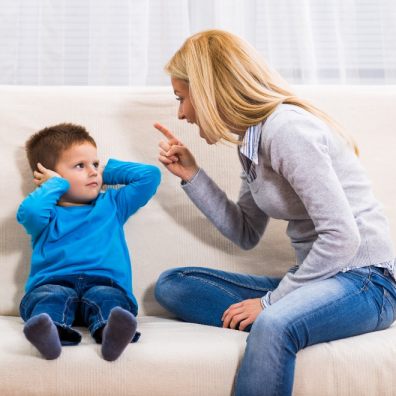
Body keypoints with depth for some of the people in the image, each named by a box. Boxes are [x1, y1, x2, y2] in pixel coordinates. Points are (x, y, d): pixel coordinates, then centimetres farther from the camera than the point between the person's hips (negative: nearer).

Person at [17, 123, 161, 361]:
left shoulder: (112, 204, 28)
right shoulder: (48, 214, 18)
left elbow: (150, 175, 25)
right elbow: (29, 211, -8)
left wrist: (107, 171, 28)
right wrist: (56, 184, 9)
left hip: (105, 283, 1)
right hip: (53, 284, 0)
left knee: (107, 297, -33)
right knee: (52, 297, -34)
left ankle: (111, 332, -64)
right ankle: (48, 333, -63)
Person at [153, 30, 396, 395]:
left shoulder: (286, 127, -18)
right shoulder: (251, 138, 8)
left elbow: (342, 238, -22)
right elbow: (246, 235, 14)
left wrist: (270, 301, -16)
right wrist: (191, 175, 7)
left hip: (365, 281, -9)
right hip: (314, 277, 9)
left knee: (273, 325, -40)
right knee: (172, 284, -2)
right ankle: (278, 328, -15)